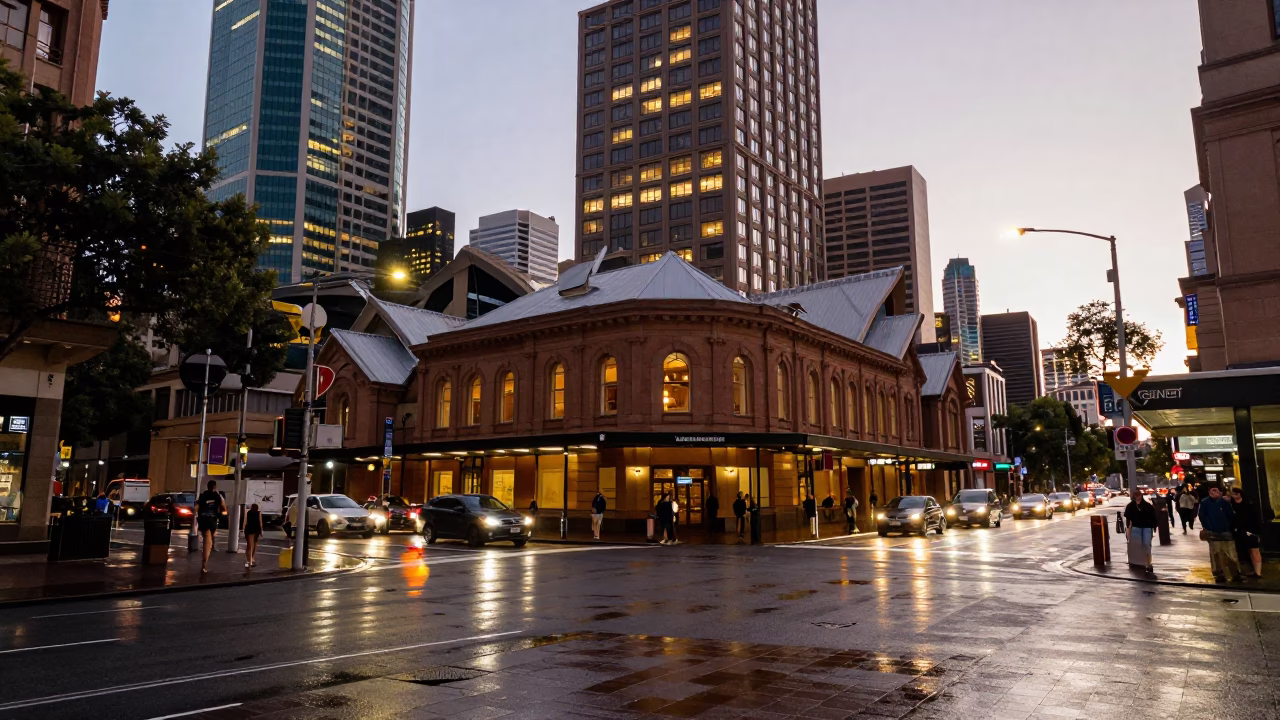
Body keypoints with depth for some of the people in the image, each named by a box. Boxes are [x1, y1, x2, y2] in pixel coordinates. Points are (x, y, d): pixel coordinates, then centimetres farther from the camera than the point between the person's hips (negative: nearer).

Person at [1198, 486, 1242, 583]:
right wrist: (1207, 528, -6)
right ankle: (1219, 575, 11)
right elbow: (1202, 516, 0)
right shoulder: (1205, 503, -3)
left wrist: (1230, 527, 1)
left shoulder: (1225, 502, -2)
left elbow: (1231, 516, 4)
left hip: (1226, 532, 1)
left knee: (1231, 555, 1)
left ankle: (1235, 575, 10)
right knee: (1216, 555, 4)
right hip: (1213, 533, -1)